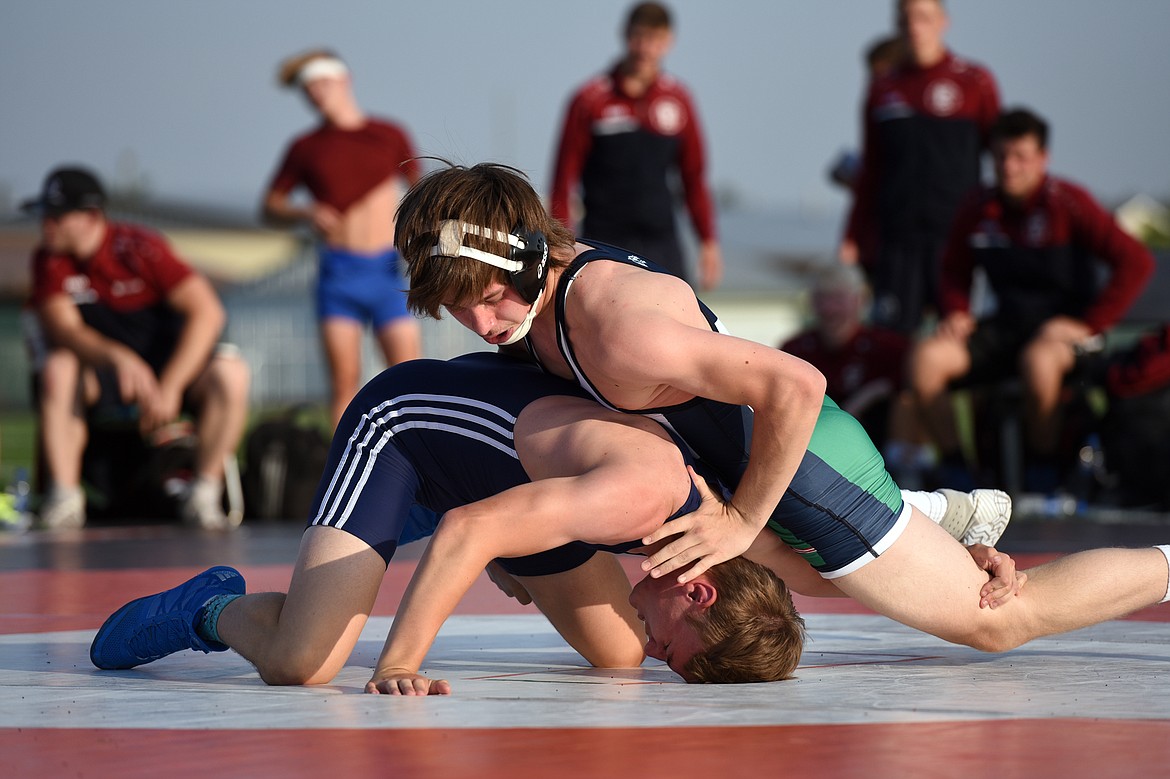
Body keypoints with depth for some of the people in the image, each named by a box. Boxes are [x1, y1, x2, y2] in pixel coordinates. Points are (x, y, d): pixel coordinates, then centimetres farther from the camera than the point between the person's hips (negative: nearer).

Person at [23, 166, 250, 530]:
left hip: (176, 365, -2)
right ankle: (64, 498, -32)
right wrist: (118, 358, -40)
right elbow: (61, 329, -19)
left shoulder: (138, 247, -16)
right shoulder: (49, 261, -6)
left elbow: (207, 311, -22)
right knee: (57, 369, -29)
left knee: (230, 372, -31)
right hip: (103, 380, 2)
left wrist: (169, 387, -30)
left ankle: (204, 496, -26)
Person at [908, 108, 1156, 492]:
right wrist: (956, 313, 2)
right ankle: (956, 471, -10)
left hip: (1062, 329, -5)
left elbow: (1136, 261, -16)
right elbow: (955, 270, 23)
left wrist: (1090, 324, -19)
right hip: (1005, 327, 5)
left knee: (1039, 361, -41)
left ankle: (1043, 475, -20)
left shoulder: (1068, 204, -11)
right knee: (927, 359, -20)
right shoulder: (977, 210, 4)